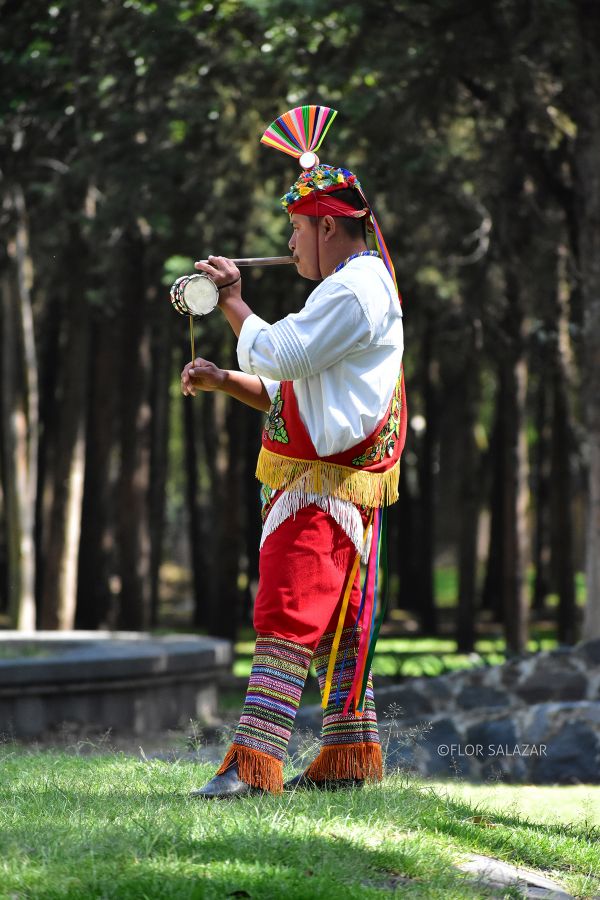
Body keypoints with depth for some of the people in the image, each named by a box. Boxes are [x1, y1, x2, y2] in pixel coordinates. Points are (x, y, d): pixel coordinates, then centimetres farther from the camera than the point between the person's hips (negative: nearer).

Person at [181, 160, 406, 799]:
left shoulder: (355, 289, -13)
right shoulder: (353, 288, 22)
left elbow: (276, 355, -21)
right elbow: (286, 391, 25)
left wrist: (232, 302, -6)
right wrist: (221, 380, 11)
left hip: (323, 488, -11)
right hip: (325, 486, 11)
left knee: (287, 620, -15)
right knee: (338, 625, 13)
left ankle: (252, 763, -20)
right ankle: (352, 755, 19)